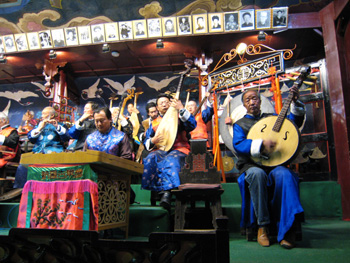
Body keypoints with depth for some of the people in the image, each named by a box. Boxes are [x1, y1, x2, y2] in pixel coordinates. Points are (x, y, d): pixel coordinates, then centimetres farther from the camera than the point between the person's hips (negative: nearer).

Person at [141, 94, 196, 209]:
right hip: (160, 150, 3)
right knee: (151, 159, -32)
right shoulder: (154, 123, 23)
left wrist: (181, 109, -10)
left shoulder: (178, 117, 16)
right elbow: (146, 143, 20)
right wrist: (153, 141, -4)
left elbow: (192, 125, -5)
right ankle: (165, 190, -34)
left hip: (178, 149, -2)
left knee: (171, 160, -37)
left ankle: (167, 191, -46)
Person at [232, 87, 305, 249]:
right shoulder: (240, 124, 15)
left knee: (284, 174, -34)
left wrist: (295, 103, -2)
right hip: (251, 166, -1)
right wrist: (261, 145, -20)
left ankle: (286, 229, -29)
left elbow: (294, 122, 12)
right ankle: (262, 225, -25)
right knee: (257, 173, -37)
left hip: (274, 164, 2)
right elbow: (238, 144, -5)